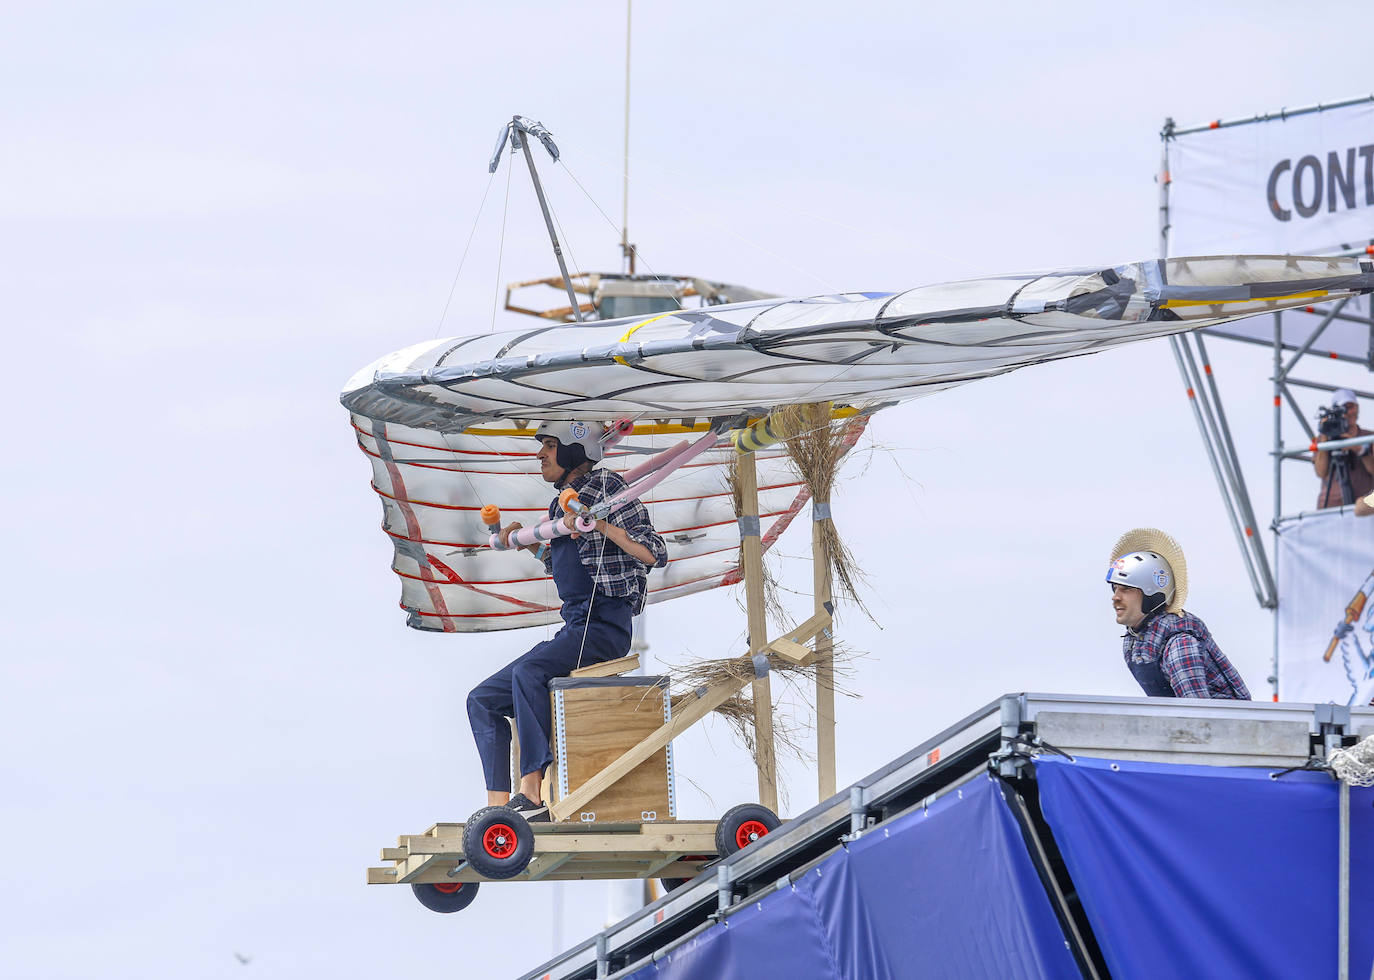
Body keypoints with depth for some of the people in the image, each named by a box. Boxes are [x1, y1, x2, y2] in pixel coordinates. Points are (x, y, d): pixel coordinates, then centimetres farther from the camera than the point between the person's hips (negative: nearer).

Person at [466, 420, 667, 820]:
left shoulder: (606, 488, -6)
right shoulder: (563, 502, 18)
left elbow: (655, 554, -14)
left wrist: (601, 525, -25)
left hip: (606, 628, -9)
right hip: (573, 630, 9)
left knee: (528, 672, -34)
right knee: (483, 701, 3)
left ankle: (532, 795, -35)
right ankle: (498, 806, -7)